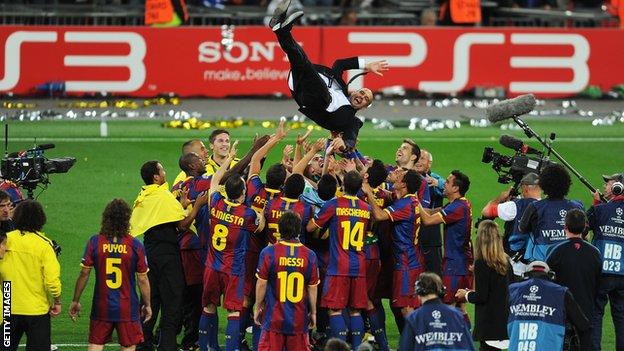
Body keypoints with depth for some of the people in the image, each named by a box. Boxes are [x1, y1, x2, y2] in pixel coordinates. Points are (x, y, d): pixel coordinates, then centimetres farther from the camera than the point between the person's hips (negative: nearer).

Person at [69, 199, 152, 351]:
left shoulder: (94, 242, -6)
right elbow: (142, 279, -4)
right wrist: (147, 305, 9)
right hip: (128, 308, -1)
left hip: (101, 307, 1)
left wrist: (75, 301, 7)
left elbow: (84, 273, -3)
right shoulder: (135, 245, -9)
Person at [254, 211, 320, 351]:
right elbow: (312, 288, 2)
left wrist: (258, 307, 9)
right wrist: (313, 312, 14)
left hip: (274, 318, -2)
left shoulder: (269, 252, -9)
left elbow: (261, 284, -4)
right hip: (299, 319, 2)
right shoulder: (309, 256, -4)